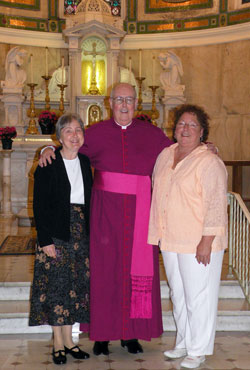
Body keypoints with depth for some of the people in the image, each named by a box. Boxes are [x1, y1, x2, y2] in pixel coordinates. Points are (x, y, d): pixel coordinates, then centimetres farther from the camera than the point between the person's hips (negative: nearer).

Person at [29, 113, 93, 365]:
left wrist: (91, 234, 8)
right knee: (56, 287, 0)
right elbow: (39, 205, -9)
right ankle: (58, 344, 12)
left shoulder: (85, 163, 9)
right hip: (56, 235, -5)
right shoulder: (48, 165, -7)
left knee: (75, 287, 9)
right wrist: (45, 240, -14)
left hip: (81, 235, 5)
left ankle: (69, 340, 21)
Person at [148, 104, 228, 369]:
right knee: (178, 295, 17)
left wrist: (207, 242, -21)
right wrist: (158, 233, 18)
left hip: (197, 243, -7)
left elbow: (216, 205, -17)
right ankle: (183, 343, 33)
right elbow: (157, 192, 20)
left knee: (198, 297, 3)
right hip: (170, 241, 7)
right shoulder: (165, 155, 9)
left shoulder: (209, 163, -13)